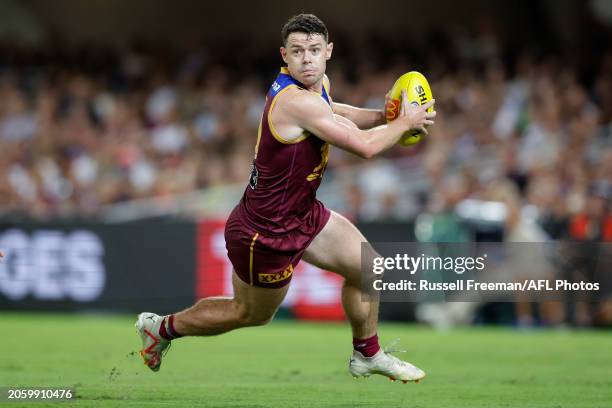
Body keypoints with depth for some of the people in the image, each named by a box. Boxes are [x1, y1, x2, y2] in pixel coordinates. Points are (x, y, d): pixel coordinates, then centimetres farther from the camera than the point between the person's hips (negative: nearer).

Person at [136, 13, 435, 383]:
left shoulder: (320, 85, -2)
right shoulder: (297, 102, -33)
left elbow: (331, 113, 24)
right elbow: (365, 145, -32)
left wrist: (382, 116, 7)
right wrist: (405, 122, -14)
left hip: (303, 213, 9)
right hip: (265, 232, -9)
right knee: (252, 314, 13)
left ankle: (367, 355, 33)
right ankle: (163, 327, 34)